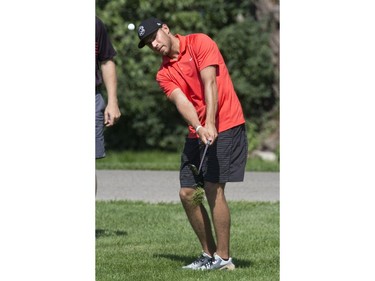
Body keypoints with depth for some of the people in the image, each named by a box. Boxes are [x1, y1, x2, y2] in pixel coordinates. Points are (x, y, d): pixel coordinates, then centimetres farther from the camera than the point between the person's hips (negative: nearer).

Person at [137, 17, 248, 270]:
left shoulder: (200, 43, -6)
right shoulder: (164, 74, 9)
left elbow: (210, 84, -16)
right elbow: (182, 102, -8)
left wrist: (210, 124, -28)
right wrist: (199, 128, -28)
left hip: (225, 126, -7)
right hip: (197, 133, 7)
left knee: (213, 189, -14)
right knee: (187, 193, 2)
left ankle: (224, 258, -9)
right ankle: (209, 254, 14)